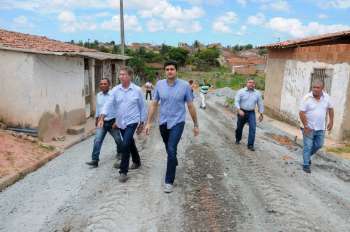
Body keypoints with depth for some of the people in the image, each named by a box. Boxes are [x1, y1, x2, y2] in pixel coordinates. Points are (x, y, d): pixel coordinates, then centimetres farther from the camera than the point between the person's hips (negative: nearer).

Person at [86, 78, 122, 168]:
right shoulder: (98, 95, 4)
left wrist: (116, 122, -17)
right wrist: (96, 118, 22)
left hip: (112, 122, -3)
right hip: (101, 122, 4)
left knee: (118, 139, 15)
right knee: (97, 141, -7)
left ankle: (119, 153, 42)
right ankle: (95, 160, -4)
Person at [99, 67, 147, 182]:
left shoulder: (137, 90, -7)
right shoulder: (115, 90, -1)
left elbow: (142, 107, 0)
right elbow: (108, 104, -8)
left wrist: (141, 123, 1)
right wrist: (101, 118, -20)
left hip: (132, 121, -4)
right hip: (120, 122, 4)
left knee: (125, 144, -15)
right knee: (130, 143, 20)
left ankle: (123, 171, -3)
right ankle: (137, 161, 44)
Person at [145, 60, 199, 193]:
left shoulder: (185, 85, -9)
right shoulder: (159, 84, -3)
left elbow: (190, 106, -2)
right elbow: (154, 104, 2)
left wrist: (196, 125, 2)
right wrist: (149, 122, -1)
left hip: (177, 122, -3)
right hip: (163, 122, 4)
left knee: (171, 150, -14)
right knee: (169, 149, 21)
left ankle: (169, 181, -2)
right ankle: (174, 162, 53)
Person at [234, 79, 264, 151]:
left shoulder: (257, 93, 3)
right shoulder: (241, 91, -5)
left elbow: (260, 104, 10)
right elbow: (236, 101, -12)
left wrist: (261, 114, 10)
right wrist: (239, 110, -26)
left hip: (251, 113, 1)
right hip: (242, 112, -1)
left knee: (253, 128, -13)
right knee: (239, 127, 13)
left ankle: (250, 145, -6)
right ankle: (238, 139, 39)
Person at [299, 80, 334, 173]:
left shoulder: (326, 97, -1)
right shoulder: (307, 98, -15)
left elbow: (330, 109, 12)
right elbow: (301, 112, -15)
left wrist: (331, 122, 8)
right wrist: (305, 126, -17)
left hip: (320, 128, 5)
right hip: (309, 128, -5)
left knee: (319, 145, 15)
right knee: (308, 146, 0)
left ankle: (308, 156, 40)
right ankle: (306, 165, 12)